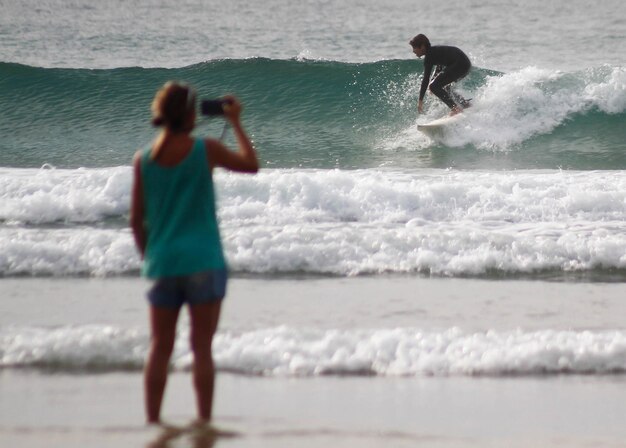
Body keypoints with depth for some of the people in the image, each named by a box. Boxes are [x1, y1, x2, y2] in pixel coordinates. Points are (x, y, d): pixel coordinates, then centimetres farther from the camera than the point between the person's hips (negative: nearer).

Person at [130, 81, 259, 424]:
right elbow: (251, 164, 9)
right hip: (203, 262, -3)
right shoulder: (205, 150, -7)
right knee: (202, 348, 1)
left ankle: (152, 422, 5)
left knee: (159, 349, 7)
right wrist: (236, 123, 16)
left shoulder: (143, 160, 1)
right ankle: (204, 422, 0)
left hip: (162, 264, 3)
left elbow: (136, 220, 4)